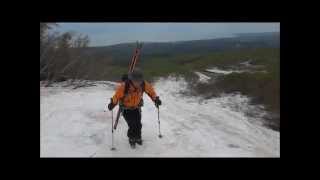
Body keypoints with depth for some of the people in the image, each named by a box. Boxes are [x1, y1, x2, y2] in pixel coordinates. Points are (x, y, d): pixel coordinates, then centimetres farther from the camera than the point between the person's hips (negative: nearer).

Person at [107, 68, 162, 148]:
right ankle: (131, 139, 19)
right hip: (126, 108, -3)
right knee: (132, 125, -11)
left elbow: (150, 90, -3)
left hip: (136, 108, 3)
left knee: (138, 124, -1)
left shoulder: (143, 84, -20)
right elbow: (117, 94, -23)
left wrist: (156, 99, -5)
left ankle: (138, 138, 30)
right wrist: (112, 103, -33)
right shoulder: (124, 86, -31)